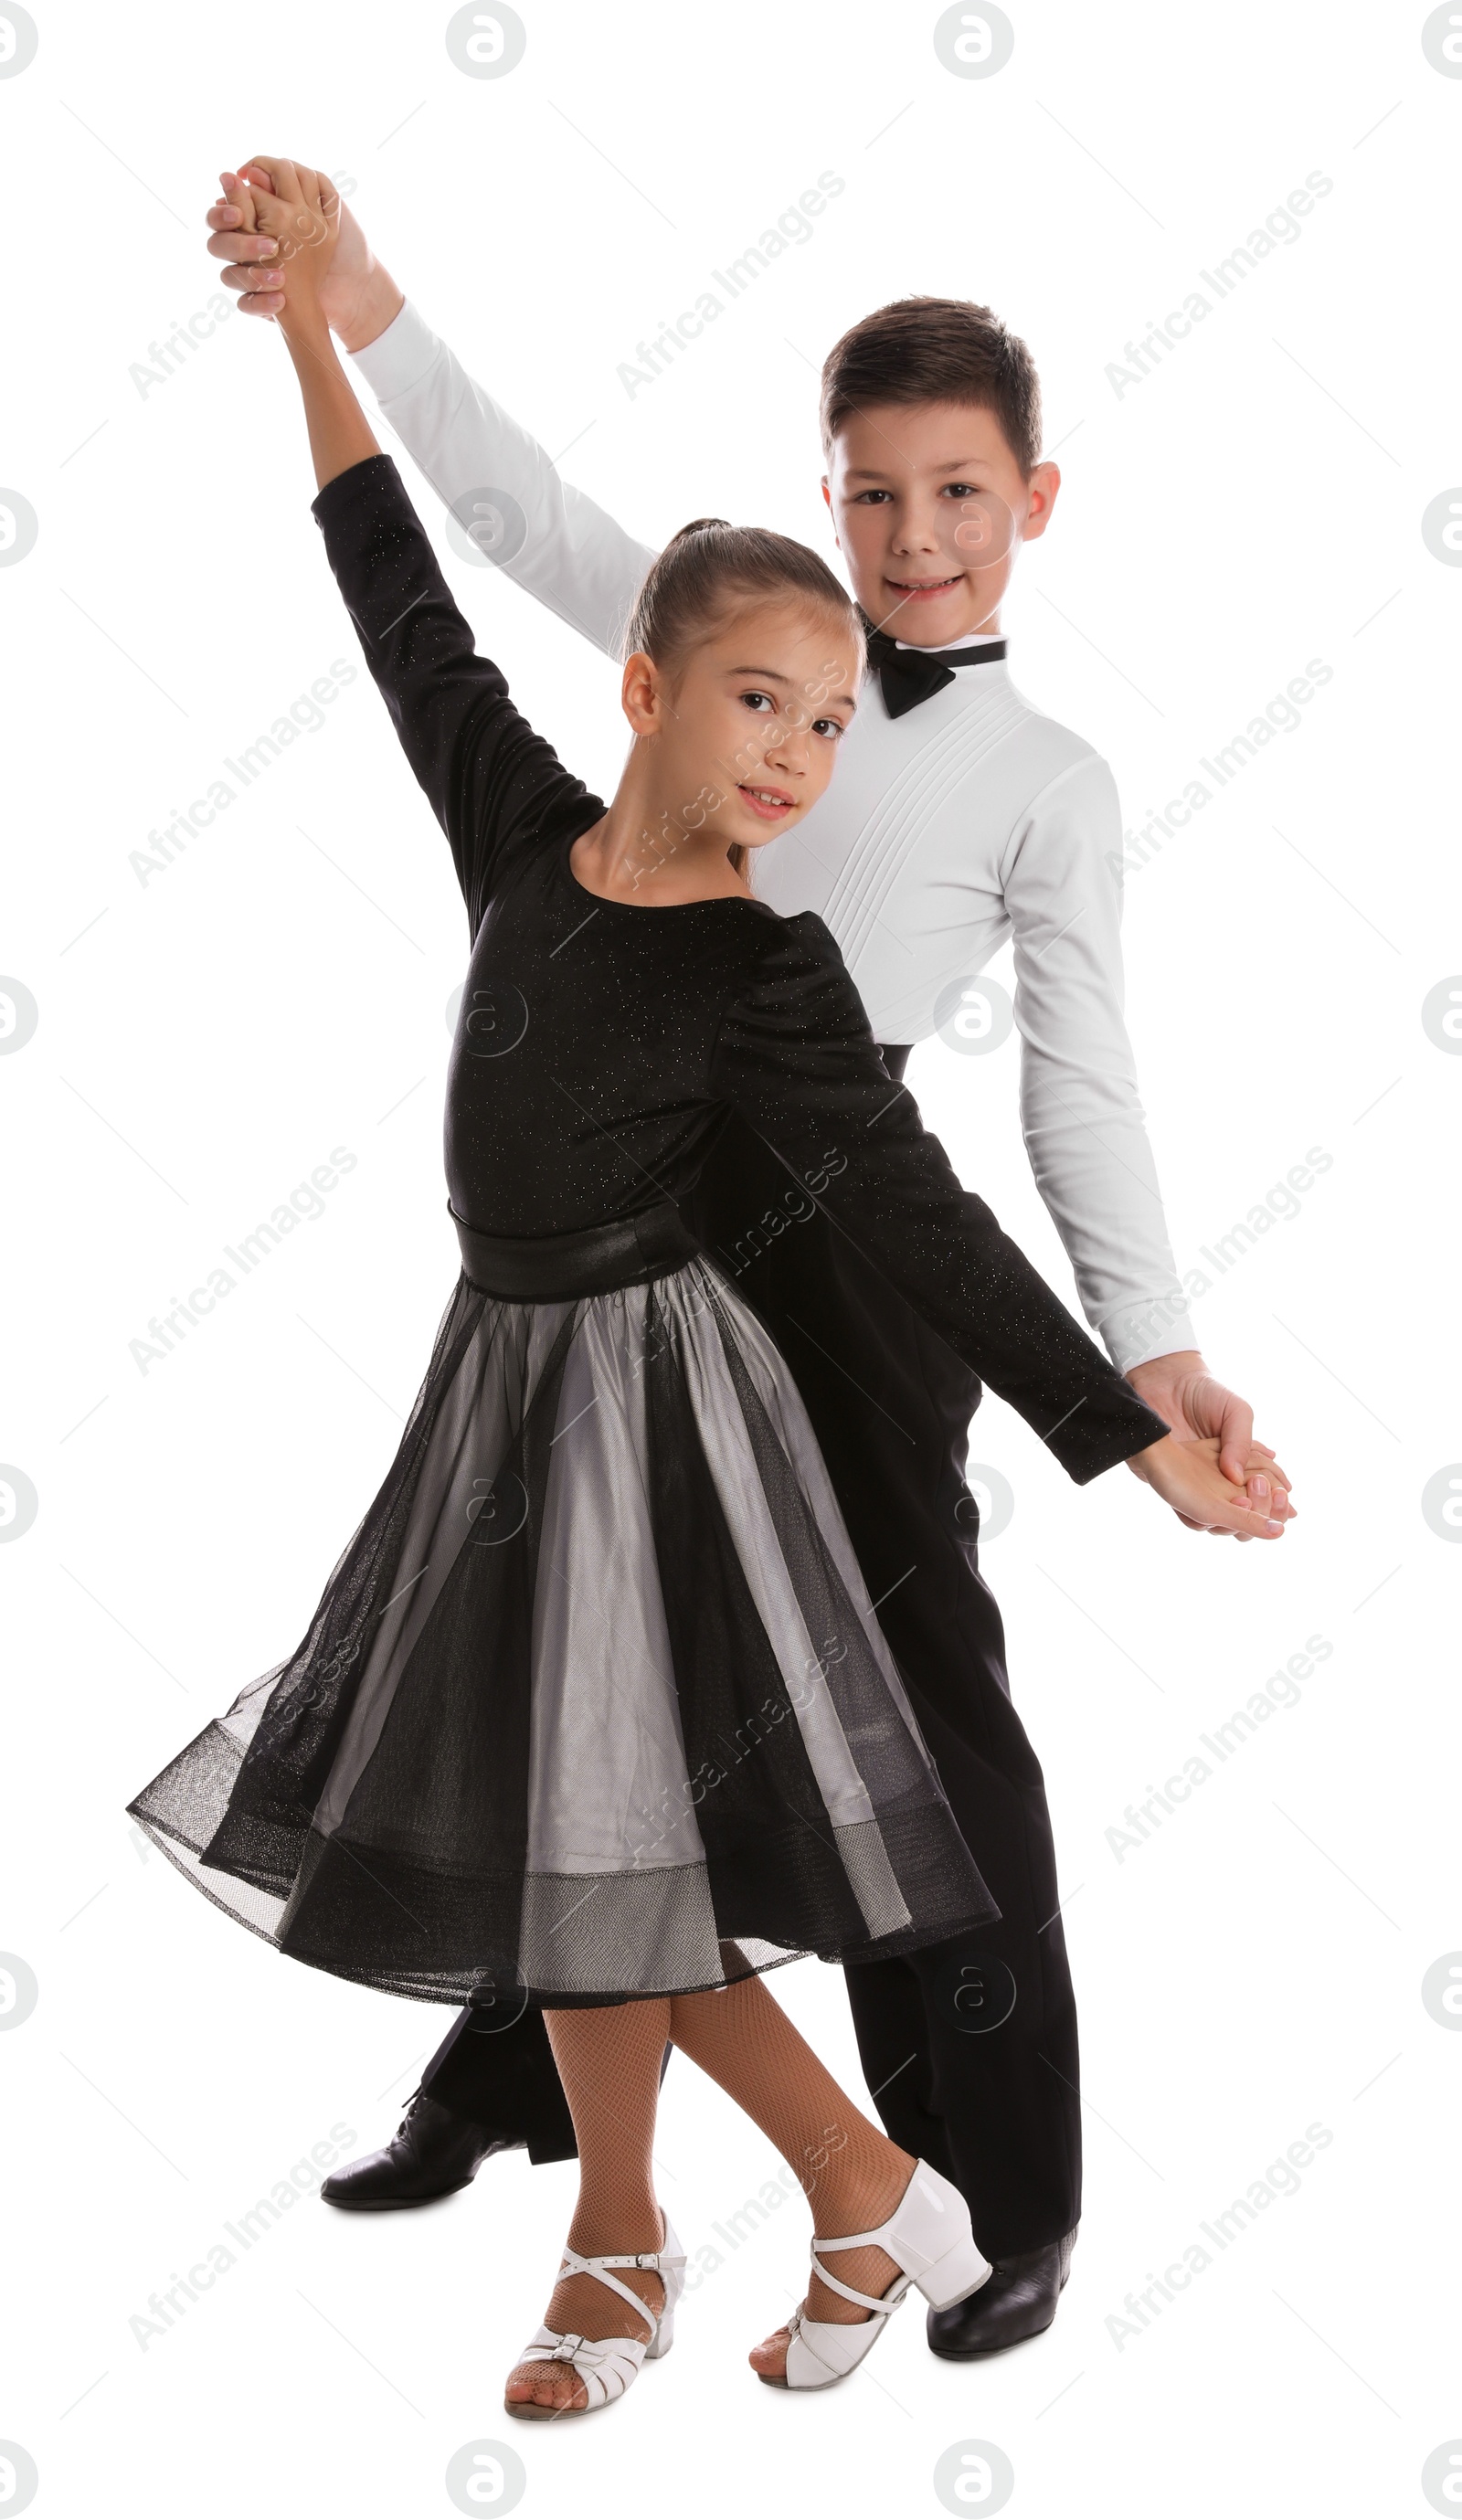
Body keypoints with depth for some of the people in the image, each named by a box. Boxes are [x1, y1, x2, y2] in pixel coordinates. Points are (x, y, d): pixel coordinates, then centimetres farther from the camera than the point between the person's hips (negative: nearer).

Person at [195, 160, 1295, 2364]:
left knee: (919, 1701, 1)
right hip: (645, 1210, 5)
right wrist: (359, 306, -6)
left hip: (843, 1232, -4)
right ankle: (504, 2086, 37)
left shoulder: (1050, 781, -1)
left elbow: (1081, 1087, -5)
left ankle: (1006, 2195, 14)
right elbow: (530, 514, 5)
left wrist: (1153, 1348, -15)